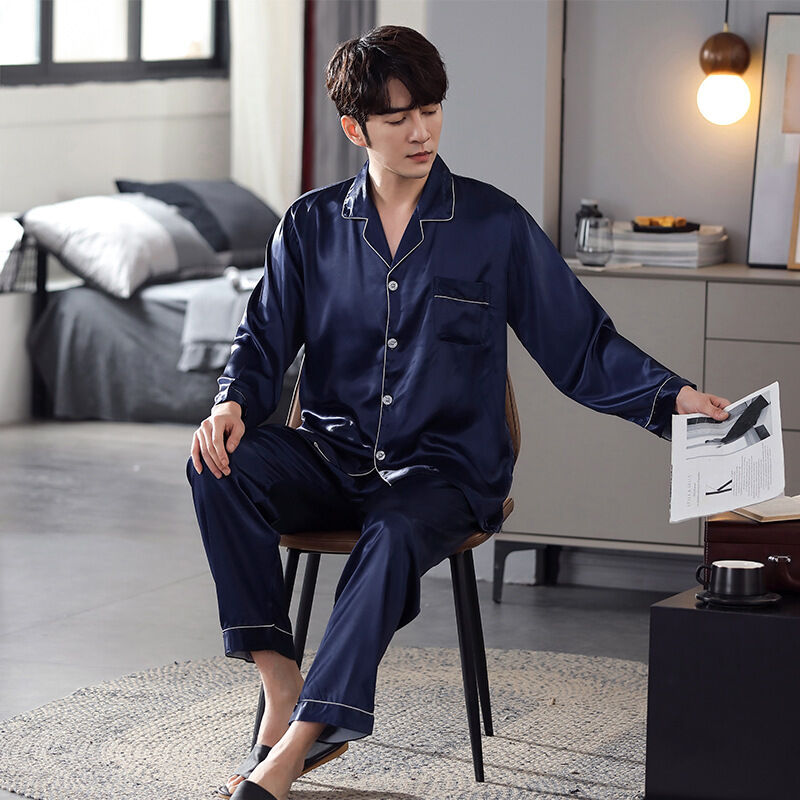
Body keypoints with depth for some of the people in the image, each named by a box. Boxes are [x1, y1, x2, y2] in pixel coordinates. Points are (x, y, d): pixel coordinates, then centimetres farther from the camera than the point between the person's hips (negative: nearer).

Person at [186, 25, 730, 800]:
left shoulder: (495, 225, 1)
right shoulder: (312, 226, 8)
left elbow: (581, 344, 2)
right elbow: (265, 340, 12)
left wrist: (673, 395, -14)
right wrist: (233, 403, -11)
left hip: (445, 469, -3)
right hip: (332, 459, 3)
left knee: (395, 535, -37)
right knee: (218, 466, -27)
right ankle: (284, 695, -24)